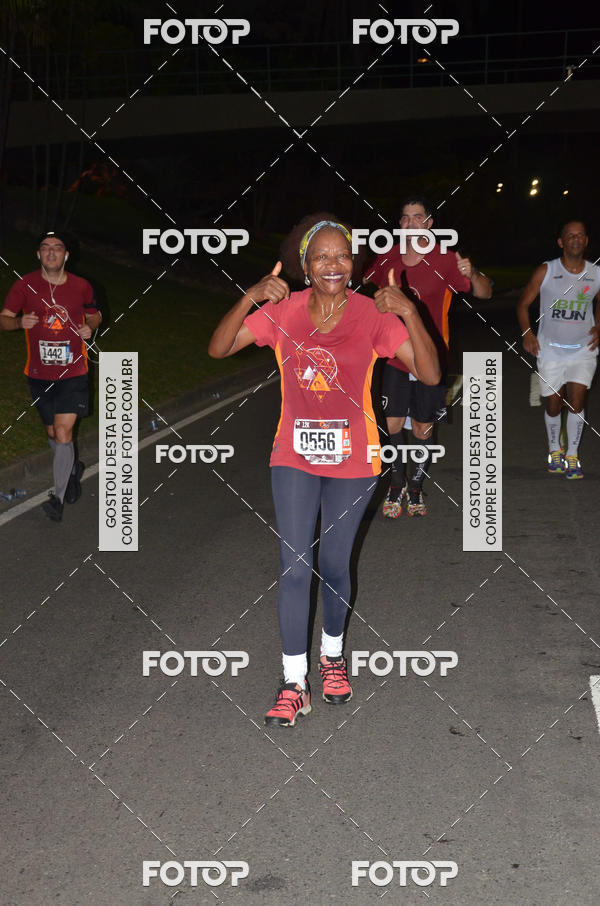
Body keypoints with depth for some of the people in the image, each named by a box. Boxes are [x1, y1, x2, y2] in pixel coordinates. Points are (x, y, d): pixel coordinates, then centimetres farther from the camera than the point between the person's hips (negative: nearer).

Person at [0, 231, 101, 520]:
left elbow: (94, 314, 17)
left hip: (73, 372, -2)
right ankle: (73, 468, 44)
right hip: (39, 374, 2)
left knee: (63, 430, -13)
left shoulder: (81, 287, -1)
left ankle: (58, 498, -8)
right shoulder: (25, 285, -3)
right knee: (53, 433, 14)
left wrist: (90, 326, -6)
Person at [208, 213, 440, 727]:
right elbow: (218, 349, -8)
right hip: (294, 456, 1)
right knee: (295, 567, -2)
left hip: (352, 461, -1)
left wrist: (410, 314, -29)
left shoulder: (372, 314, -10)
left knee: (335, 565, 12)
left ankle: (332, 655, 38)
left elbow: (430, 375, -15)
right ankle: (294, 685, 8)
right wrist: (250, 299, -23)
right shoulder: (284, 310, -5)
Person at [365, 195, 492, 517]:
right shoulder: (387, 258, 0)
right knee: (393, 424, 2)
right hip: (395, 358, 2)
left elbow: (485, 293, -16)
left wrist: (471, 275, -36)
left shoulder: (445, 260, -10)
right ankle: (396, 486, 21)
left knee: (423, 430, 6)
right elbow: (366, 288, 21)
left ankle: (415, 490, 25)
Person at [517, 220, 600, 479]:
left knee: (576, 399, -13)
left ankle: (572, 455, 2)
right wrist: (526, 332, -13)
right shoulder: (545, 272, -7)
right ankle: (554, 449, 33)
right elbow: (523, 304, 1)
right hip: (550, 348, 0)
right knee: (553, 406, 7)